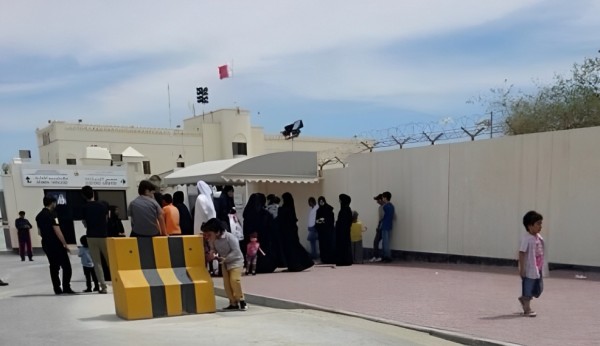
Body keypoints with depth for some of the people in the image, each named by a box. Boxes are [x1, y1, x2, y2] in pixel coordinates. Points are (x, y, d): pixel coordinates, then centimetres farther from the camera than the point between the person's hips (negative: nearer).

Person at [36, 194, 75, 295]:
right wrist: (65, 244, -14)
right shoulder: (52, 214, -15)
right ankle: (66, 288, -5)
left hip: (46, 244, 8)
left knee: (54, 267, 11)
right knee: (66, 266, -3)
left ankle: (57, 289, 12)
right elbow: (57, 231, -19)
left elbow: (40, 232, 17)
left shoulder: (39, 216, 10)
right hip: (56, 244, -8)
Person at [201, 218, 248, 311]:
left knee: (234, 280, -20)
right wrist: (213, 254, -14)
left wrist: (225, 259, -30)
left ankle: (241, 300, -5)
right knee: (226, 283, 1)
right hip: (224, 263, 7)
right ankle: (233, 303, 9)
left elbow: (236, 251, -26)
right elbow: (214, 250, 9)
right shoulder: (213, 240, -6)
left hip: (236, 261, -7)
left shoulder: (229, 237, -25)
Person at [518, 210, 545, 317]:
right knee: (528, 289, 4)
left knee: (538, 289, 15)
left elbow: (541, 252, 14)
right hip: (529, 269, -8)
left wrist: (541, 266, 17)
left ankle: (523, 299, 37)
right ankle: (527, 309, 17)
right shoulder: (526, 238, -18)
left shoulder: (539, 237, 6)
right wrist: (522, 268, -19)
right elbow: (521, 253, -18)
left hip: (538, 269, 8)